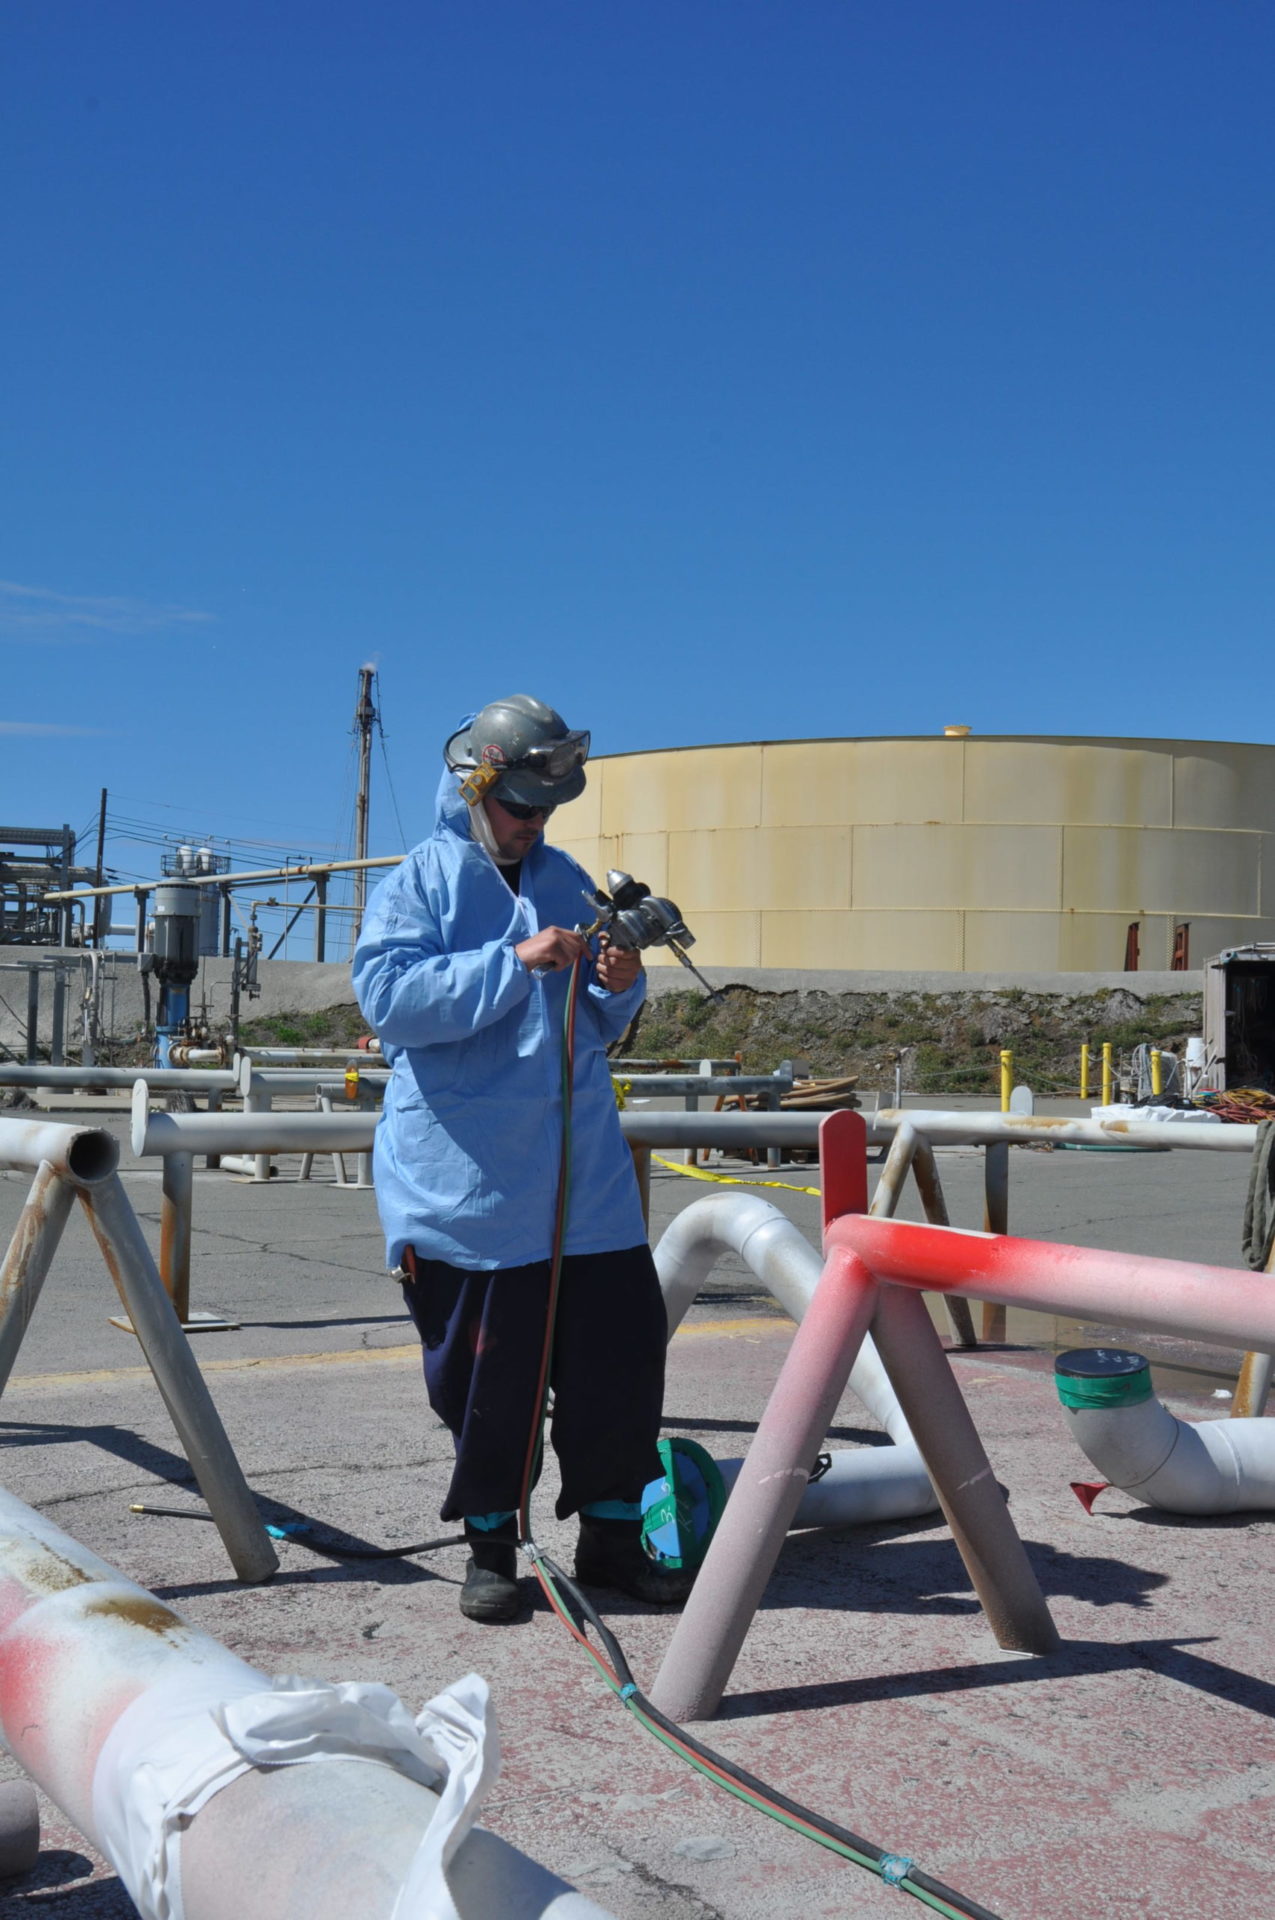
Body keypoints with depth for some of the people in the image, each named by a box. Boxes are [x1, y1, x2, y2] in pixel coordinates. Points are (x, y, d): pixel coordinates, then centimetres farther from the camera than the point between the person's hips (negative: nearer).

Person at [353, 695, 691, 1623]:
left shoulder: (569, 882, 15)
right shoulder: (419, 881, -1)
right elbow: (388, 998, -17)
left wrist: (621, 987, -2)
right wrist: (516, 963, -21)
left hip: (585, 1170, 5)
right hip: (466, 1177, -4)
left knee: (623, 1345, 4)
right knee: (489, 1370, 2)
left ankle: (612, 1532, 20)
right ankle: (491, 1546, 20)